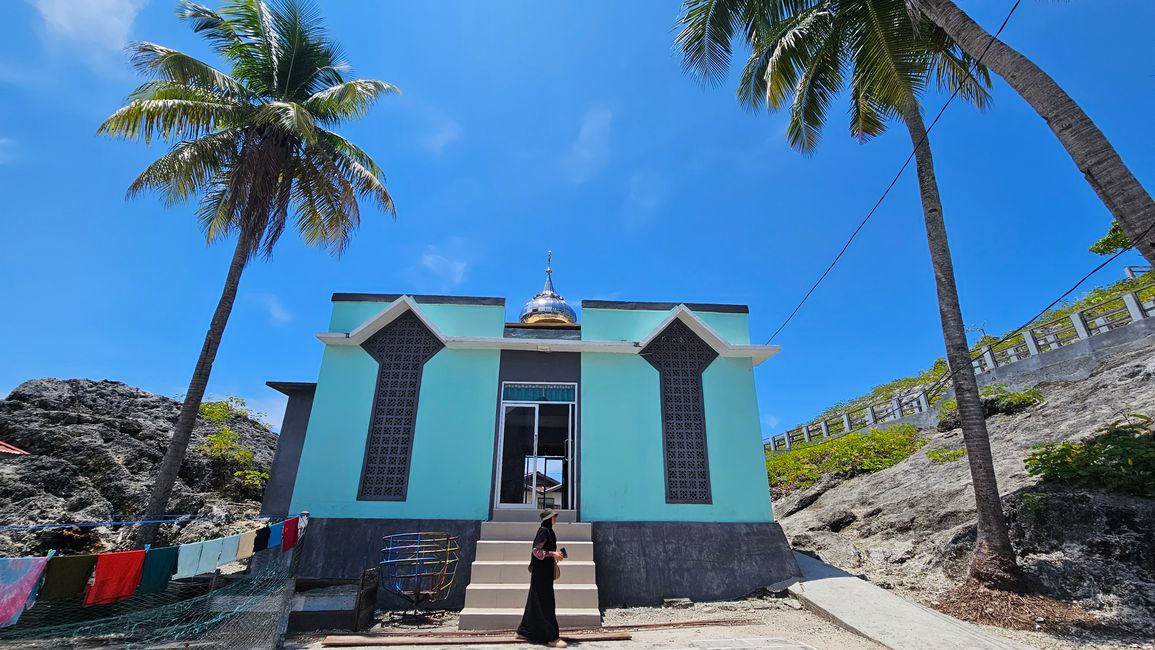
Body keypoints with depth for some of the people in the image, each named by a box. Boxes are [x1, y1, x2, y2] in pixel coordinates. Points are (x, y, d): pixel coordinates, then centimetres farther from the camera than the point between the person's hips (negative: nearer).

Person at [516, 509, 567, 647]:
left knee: (536, 601, 15)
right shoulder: (543, 531, -15)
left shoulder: (548, 531, 14)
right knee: (546, 602, -8)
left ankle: (524, 631, 24)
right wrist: (552, 554, -22)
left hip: (545, 570, 10)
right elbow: (536, 551, -20)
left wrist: (556, 555, 8)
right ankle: (551, 637, -5)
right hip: (542, 571, -10)